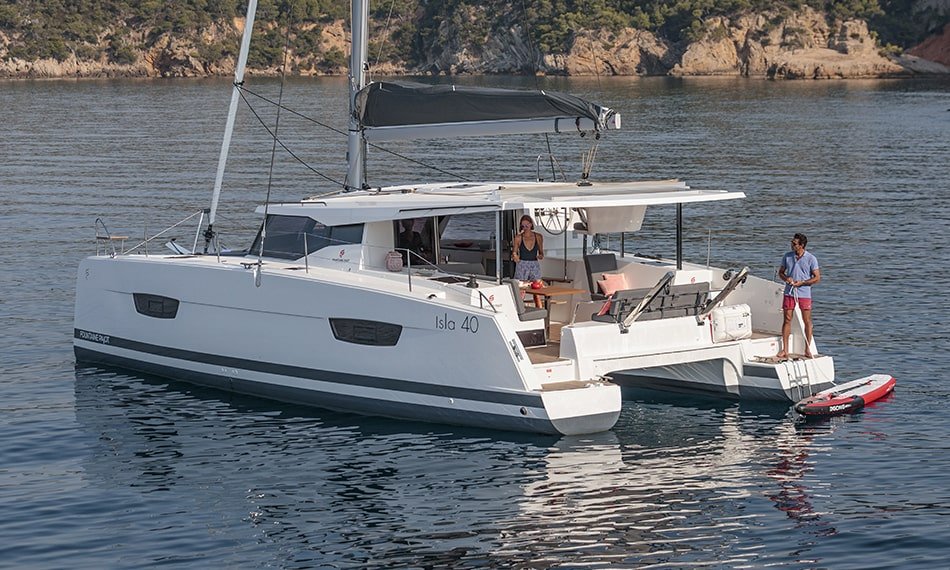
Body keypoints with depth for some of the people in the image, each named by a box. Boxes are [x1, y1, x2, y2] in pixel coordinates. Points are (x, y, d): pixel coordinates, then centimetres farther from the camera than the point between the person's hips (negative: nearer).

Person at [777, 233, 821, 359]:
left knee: (807, 321, 2)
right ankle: (784, 350, 5)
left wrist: (801, 283, -14)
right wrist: (786, 279, -8)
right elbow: (781, 272, 15)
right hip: (789, 293, 2)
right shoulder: (787, 256, 6)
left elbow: (817, 278, -4)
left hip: (804, 293, -2)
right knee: (787, 320, 1)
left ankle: (807, 350, 11)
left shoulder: (811, 259, -4)